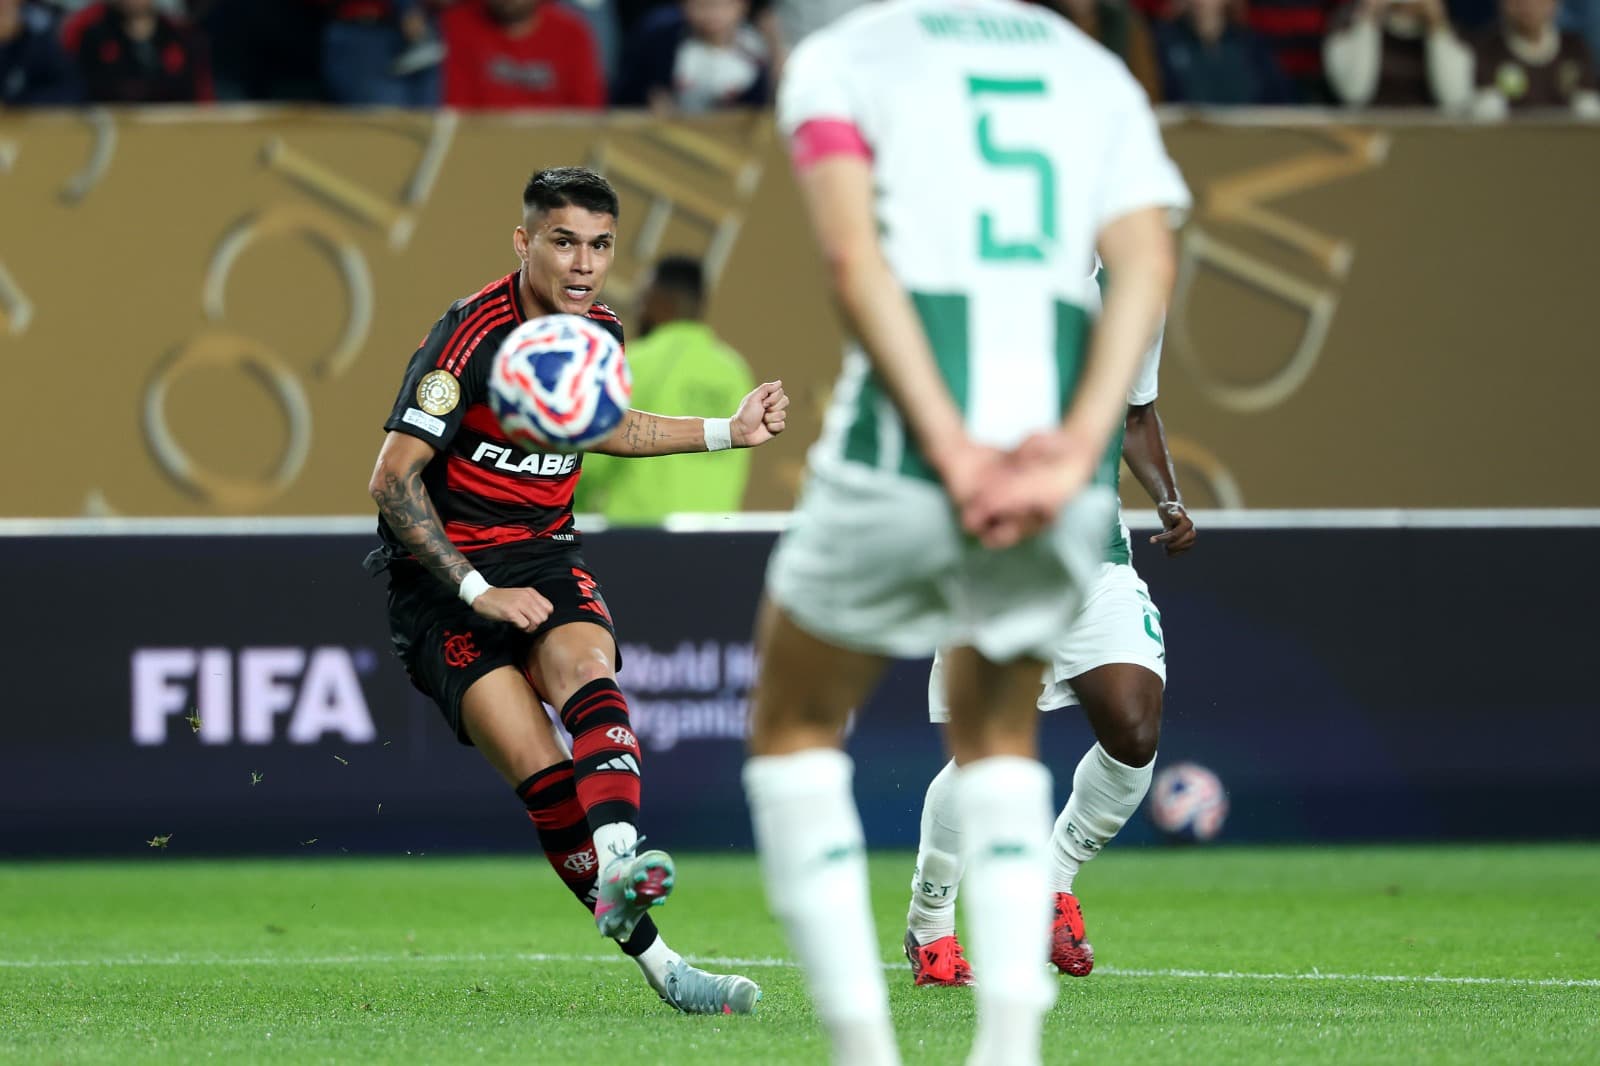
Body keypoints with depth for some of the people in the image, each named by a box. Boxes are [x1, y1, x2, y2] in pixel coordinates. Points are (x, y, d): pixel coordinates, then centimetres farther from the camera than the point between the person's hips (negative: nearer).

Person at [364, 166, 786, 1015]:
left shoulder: (599, 335, 4)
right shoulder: (473, 335, -17)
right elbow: (392, 480, -18)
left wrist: (729, 431, 24)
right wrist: (479, 593, -19)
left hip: (544, 556, 5)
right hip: (444, 581, -5)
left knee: (585, 667, -31)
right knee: (540, 771, -20)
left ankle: (619, 865, -52)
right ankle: (659, 965, -22)